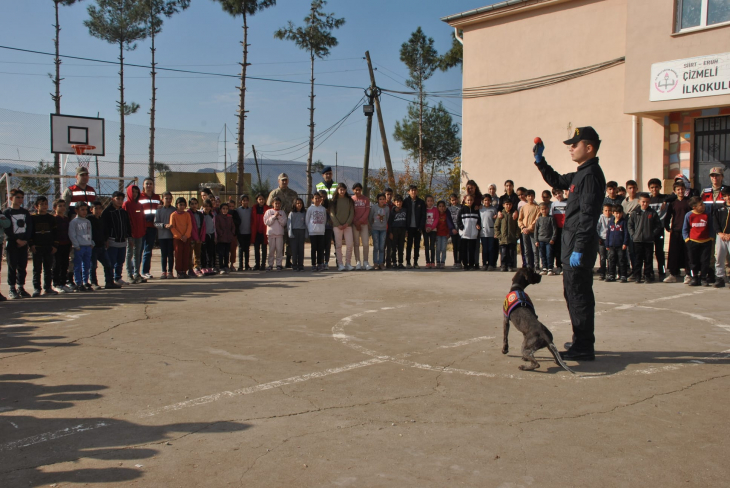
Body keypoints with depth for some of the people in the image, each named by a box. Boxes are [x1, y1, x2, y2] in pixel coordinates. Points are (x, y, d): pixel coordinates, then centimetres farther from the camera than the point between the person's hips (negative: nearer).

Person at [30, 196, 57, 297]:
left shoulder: (51, 218, 10)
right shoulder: (33, 218, 3)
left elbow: (55, 233, 9)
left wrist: (54, 246, 2)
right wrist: (31, 245, -8)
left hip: (49, 247, 2)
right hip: (37, 247, -2)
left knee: (48, 269, 6)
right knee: (37, 269, 0)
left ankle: (48, 287, 13)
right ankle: (36, 288, 3)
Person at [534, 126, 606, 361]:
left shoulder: (591, 175, -16)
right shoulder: (581, 174, 15)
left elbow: (588, 216, -22)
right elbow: (556, 181, 32)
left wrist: (579, 249, -24)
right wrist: (540, 161, 21)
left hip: (580, 244, -11)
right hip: (573, 243, 11)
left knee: (579, 295, -5)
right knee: (574, 293, 18)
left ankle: (584, 348, 1)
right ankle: (582, 342, 28)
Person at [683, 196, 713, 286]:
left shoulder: (707, 214, -5)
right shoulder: (689, 215, -3)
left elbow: (711, 227, 4)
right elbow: (685, 229, 7)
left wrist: (711, 237, -3)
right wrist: (686, 238, -3)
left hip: (706, 242, -1)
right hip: (693, 242, 1)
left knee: (705, 261, 0)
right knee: (693, 262, 7)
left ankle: (705, 278, 11)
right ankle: (695, 278, 17)